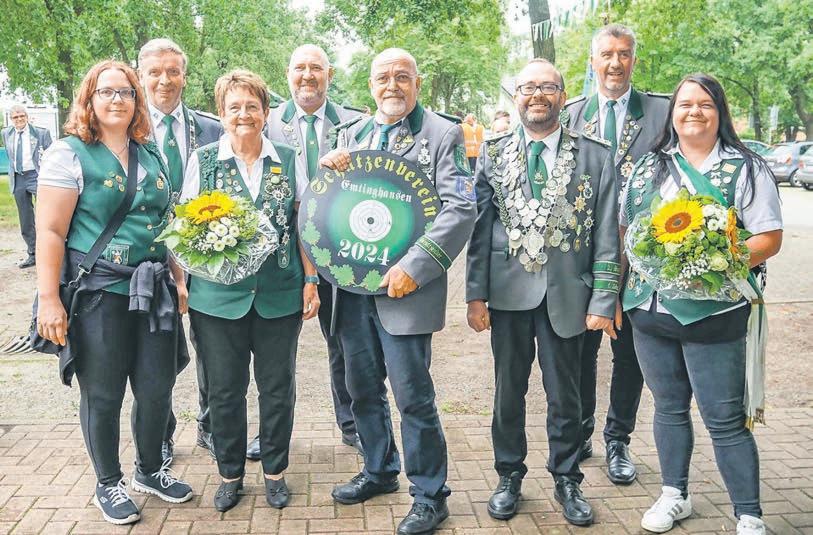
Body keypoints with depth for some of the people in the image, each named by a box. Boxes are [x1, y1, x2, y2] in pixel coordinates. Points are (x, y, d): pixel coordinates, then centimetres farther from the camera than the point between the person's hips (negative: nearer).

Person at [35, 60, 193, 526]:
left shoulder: (152, 155, 12)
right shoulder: (69, 154, -5)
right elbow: (51, 231, -10)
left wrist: (179, 278, 13)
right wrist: (49, 300, -15)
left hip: (152, 291, 5)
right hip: (98, 294, -5)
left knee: (157, 387, 10)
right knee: (103, 395, 7)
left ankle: (151, 470, 33)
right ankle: (108, 483, 27)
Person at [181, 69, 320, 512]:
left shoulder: (288, 160, 5)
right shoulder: (202, 160, 2)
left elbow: (303, 225, 7)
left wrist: (311, 281, 2)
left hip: (280, 293, 1)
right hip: (219, 294, 0)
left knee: (278, 387, 9)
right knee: (224, 390, 8)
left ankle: (275, 471, 27)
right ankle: (230, 474, 27)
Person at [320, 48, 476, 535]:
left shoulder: (444, 135, -3)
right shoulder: (352, 134, 14)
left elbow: (461, 210, -12)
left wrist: (414, 268, -21)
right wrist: (327, 167, -5)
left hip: (405, 288, -5)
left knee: (413, 397, -1)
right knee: (364, 389, 16)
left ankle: (430, 495, 17)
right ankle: (379, 471, 37)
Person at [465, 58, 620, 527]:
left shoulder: (596, 156, 0)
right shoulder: (493, 154, 4)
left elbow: (606, 235, -1)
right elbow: (479, 229, 2)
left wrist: (603, 302, -5)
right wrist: (476, 294, -3)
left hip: (566, 294, -1)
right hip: (509, 292, 1)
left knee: (566, 395, 10)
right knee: (509, 391, 12)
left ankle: (567, 480, 28)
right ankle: (510, 477, 29)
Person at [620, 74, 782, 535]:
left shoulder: (746, 168, -2)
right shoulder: (648, 167, 11)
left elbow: (769, 239, -6)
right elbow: (625, 230, 13)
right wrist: (618, 290, 5)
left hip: (712, 312, -4)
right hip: (650, 310, 5)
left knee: (725, 419, 0)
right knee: (669, 408, 16)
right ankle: (675, 495, 33)